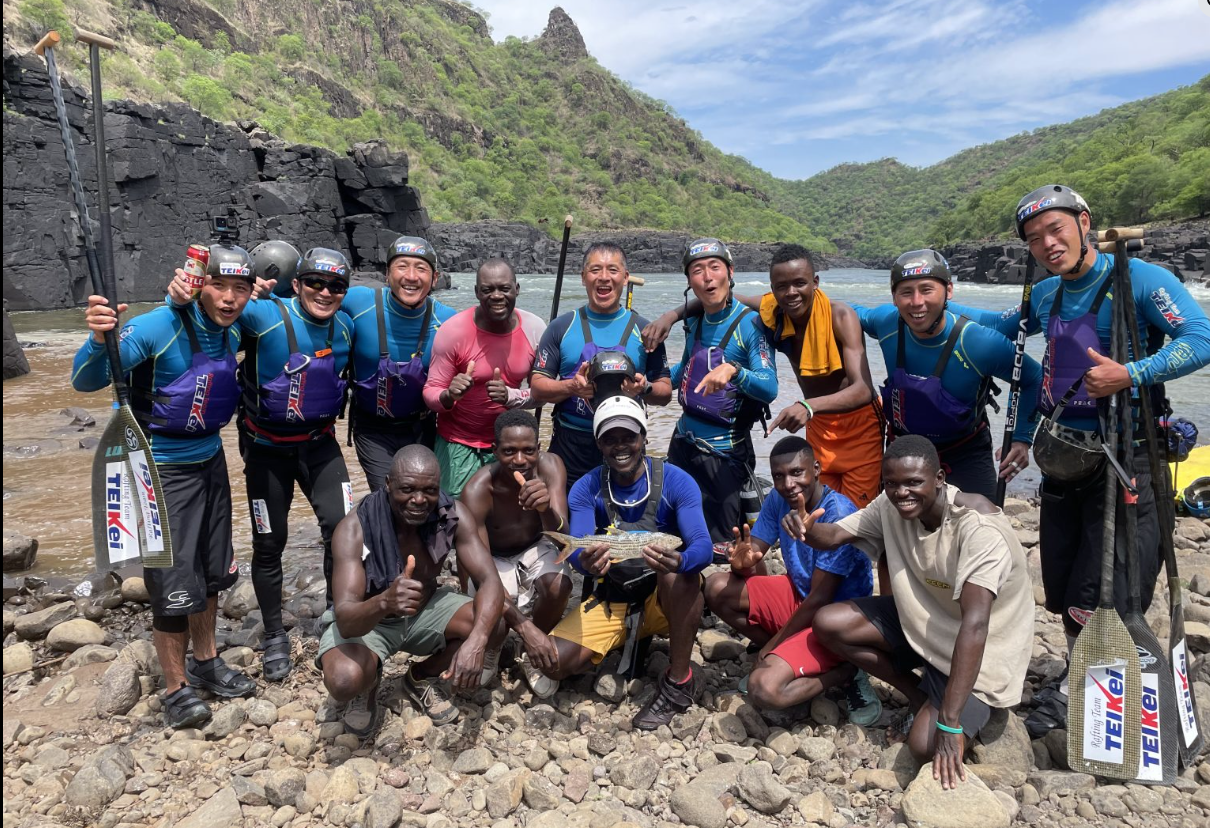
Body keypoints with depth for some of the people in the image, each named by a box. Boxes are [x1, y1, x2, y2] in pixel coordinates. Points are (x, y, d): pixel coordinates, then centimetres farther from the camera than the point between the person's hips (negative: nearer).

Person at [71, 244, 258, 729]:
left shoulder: (231, 332, -2)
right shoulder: (159, 327, -22)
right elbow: (85, 382, -25)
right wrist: (99, 339, -45)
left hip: (210, 462, 7)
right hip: (163, 469, -6)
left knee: (212, 571, 17)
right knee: (174, 583, -2)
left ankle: (205, 662, 36)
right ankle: (176, 688, 17)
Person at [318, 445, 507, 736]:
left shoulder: (454, 515, -22)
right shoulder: (355, 528, -30)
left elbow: (489, 580, -27)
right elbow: (345, 619, -37)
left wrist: (475, 641, -47)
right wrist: (384, 602, -61)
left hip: (426, 610, 3)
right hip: (367, 621, -3)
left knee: (494, 627, -22)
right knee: (344, 681, -34)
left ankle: (423, 677, 7)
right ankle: (367, 684, 7)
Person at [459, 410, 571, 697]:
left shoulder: (550, 465, -25)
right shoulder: (477, 490, -32)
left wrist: (546, 509, -56)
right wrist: (525, 627, -43)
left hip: (535, 549, 2)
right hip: (494, 558, -1)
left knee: (558, 586, -31)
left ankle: (534, 657, 1)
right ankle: (491, 651, 12)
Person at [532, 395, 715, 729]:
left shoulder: (675, 481, -13)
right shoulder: (586, 489, -7)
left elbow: (703, 546, -24)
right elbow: (575, 549, -21)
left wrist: (678, 561, -49)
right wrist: (585, 561, -47)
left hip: (665, 599, -2)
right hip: (609, 600, 2)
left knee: (678, 573, -37)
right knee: (552, 662, -19)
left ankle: (679, 680, -18)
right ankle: (629, 642, 10)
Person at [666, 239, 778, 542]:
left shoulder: (751, 323, -15)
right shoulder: (693, 323, 4)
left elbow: (769, 389, -25)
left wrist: (733, 370, -42)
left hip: (724, 453, -6)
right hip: (683, 443, 6)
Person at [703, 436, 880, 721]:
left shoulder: (839, 515, -26)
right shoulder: (778, 500, -6)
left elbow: (820, 599, -23)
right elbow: (753, 557, -2)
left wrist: (771, 646, -14)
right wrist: (743, 563, -29)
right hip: (798, 595, 7)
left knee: (763, 686, -26)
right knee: (717, 588, -10)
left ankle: (847, 669, -2)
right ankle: (786, 656, 4)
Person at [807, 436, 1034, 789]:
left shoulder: (977, 526, -33)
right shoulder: (892, 505, -12)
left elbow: (974, 625, -39)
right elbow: (834, 535, -10)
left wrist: (949, 723, -42)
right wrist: (807, 529, -38)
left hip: (978, 648, -6)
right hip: (921, 618, 6)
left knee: (926, 747, -23)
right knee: (827, 623, -9)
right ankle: (919, 696, 9)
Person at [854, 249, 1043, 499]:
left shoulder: (982, 344, -25)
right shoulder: (887, 322, -17)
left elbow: (1034, 378, -8)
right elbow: (856, 315, 9)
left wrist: (1022, 438, -12)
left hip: (964, 457, -3)